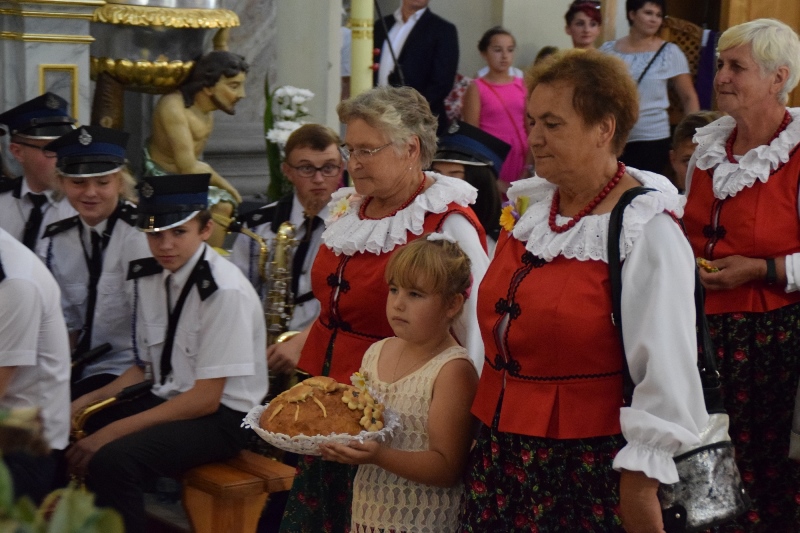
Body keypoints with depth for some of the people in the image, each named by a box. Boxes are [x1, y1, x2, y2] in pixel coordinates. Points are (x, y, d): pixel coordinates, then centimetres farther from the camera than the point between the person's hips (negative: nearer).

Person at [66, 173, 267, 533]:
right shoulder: (148, 277, 4)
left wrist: (114, 431, -21)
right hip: (166, 397, 8)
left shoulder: (225, 291, -20)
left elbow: (205, 399, -19)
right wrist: (87, 402, -2)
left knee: (112, 460, -29)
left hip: (220, 414, -7)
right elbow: (147, 368, 14)